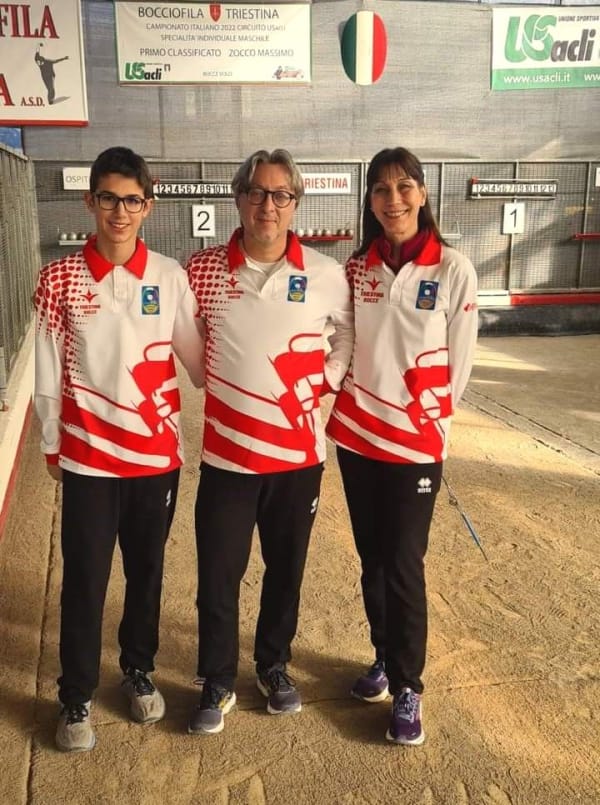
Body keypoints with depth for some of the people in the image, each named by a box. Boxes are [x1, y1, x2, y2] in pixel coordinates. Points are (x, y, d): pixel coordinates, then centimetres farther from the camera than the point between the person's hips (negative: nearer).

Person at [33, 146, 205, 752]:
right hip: (88, 456, -1)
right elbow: (48, 374, 0)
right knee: (84, 581, 7)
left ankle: (139, 671, 38)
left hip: (157, 452, 2)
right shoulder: (60, 278, -4)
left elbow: (196, 358, 5)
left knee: (147, 572, 16)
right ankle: (77, 697, 27)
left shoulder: (170, 276, -1)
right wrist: (52, 447, 4)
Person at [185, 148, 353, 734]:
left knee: (286, 568, 16)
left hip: (298, 452, 1)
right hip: (226, 453, 0)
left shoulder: (326, 274, -6)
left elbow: (349, 332, 12)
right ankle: (218, 682, 30)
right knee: (217, 575, 8)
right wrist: (221, 382, 5)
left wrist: (327, 380, 1)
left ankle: (274, 666, 39)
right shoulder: (204, 269, -5)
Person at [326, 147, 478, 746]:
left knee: (405, 567, 1)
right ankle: (384, 658, 33)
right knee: (372, 559, 14)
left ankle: (407, 688, 17)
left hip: (415, 441, -3)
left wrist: (429, 424, 1)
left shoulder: (453, 270, -7)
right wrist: (350, 406, 4)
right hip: (355, 436, 4)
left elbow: (458, 364, -3)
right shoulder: (355, 268, 3)